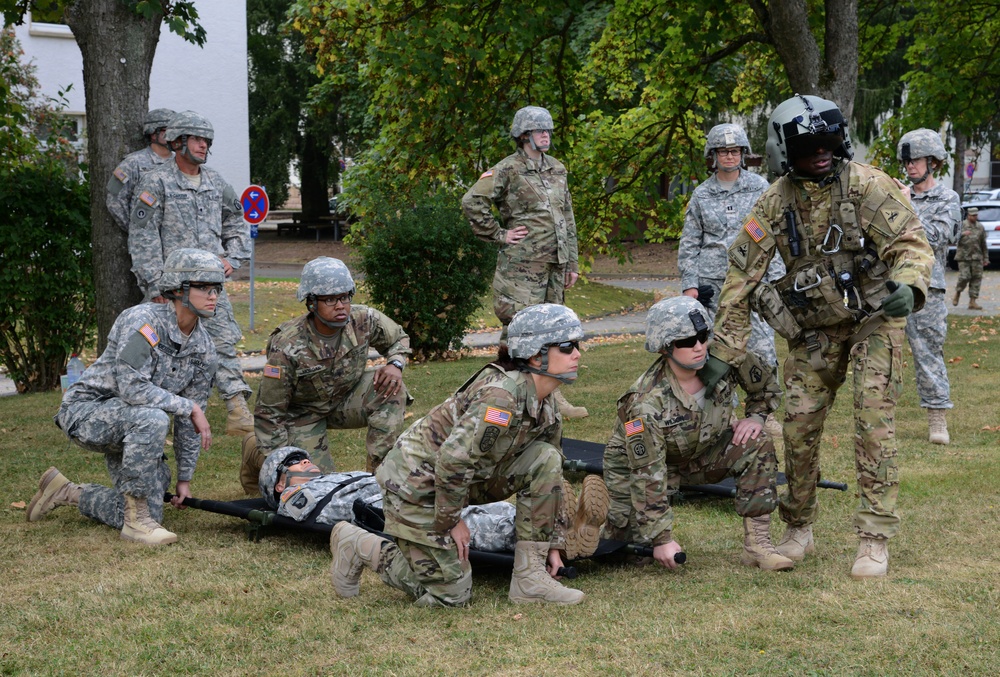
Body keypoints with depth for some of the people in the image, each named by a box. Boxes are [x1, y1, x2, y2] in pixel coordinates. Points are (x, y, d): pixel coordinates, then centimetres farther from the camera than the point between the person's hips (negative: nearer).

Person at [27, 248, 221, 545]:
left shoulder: (204, 349, -2)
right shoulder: (142, 320, -23)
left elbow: (189, 422, 5)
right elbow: (132, 388, -32)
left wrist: (184, 478, 6)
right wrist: (189, 407, -25)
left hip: (129, 425, 8)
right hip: (86, 410, -8)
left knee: (150, 511, -1)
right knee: (152, 418, -38)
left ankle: (68, 492, 23)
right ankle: (137, 520, -24)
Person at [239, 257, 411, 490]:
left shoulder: (364, 320, -20)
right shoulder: (287, 348, -32)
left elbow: (399, 338, 3)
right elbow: (269, 412, -23)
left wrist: (395, 364, -21)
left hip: (345, 399, 4)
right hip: (302, 413, -4)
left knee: (392, 391, -23)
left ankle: (379, 471, -14)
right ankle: (254, 450, 19)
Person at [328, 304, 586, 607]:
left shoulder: (544, 404, 0)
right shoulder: (502, 394, -28)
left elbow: (551, 474, 9)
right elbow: (453, 460, -31)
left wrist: (551, 542, 8)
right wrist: (450, 521, -18)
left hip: (463, 476, 8)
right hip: (417, 481, -8)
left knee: (546, 458, -9)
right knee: (451, 595, -3)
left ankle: (530, 576, -4)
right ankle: (357, 546, 13)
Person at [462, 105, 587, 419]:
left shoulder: (557, 169, 15)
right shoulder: (507, 170, -7)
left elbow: (568, 218, 19)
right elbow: (472, 201, -15)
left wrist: (572, 262, 15)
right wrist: (499, 234, -12)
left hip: (555, 264, 7)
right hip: (522, 264, -7)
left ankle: (551, 395, 20)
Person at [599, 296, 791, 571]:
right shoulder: (647, 404, -35)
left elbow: (767, 383, 2)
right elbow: (647, 475, -32)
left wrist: (755, 416, -16)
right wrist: (662, 539, -31)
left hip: (701, 452, 5)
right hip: (637, 463, -4)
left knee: (757, 445, -18)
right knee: (638, 535, -18)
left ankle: (757, 544, -15)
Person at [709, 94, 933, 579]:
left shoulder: (866, 185, -16)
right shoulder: (775, 203, -9)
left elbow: (911, 241, -18)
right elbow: (741, 278, -7)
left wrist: (907, 286, -41)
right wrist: (723, 353, -10)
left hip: (874, 319, -3)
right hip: (814, 330, 3)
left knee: (873, 422, -11)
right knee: (799, 425, 2)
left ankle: (874, 538, -3)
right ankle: (798, 530, 20)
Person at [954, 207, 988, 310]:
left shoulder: (980, 227, 11)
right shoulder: (961, 225, 0)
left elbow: (984, 244, 15)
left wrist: (986, 258, 13)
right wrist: (962, 234, -27)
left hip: (976, 257, 4)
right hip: (964, 257, -4)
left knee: (976, 279, -1)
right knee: (964, 277, -10)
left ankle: (973, 302, 2)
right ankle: (957, 294, 18)